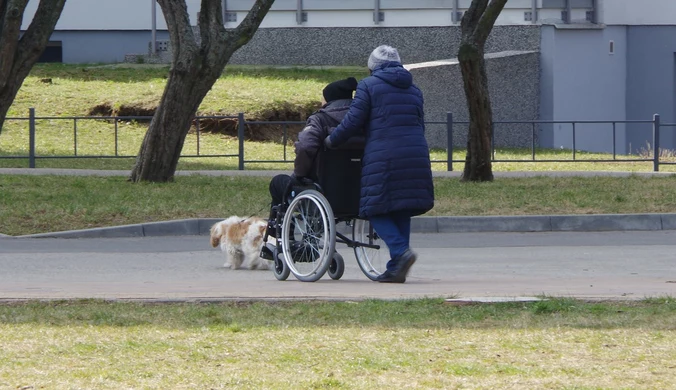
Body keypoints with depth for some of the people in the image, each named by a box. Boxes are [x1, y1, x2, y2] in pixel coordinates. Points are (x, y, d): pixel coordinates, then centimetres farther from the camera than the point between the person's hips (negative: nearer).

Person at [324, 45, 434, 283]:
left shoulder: (369, 86, 2)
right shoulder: (414, 90, 19)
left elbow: (353, 121, -3)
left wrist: (331, 141, 10)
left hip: (382, 157, -5)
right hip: (416, 157, 6)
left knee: (377, 210, 0)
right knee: (402, 212, 11)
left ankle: (401, 251, -23)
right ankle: (396, 268, 9)